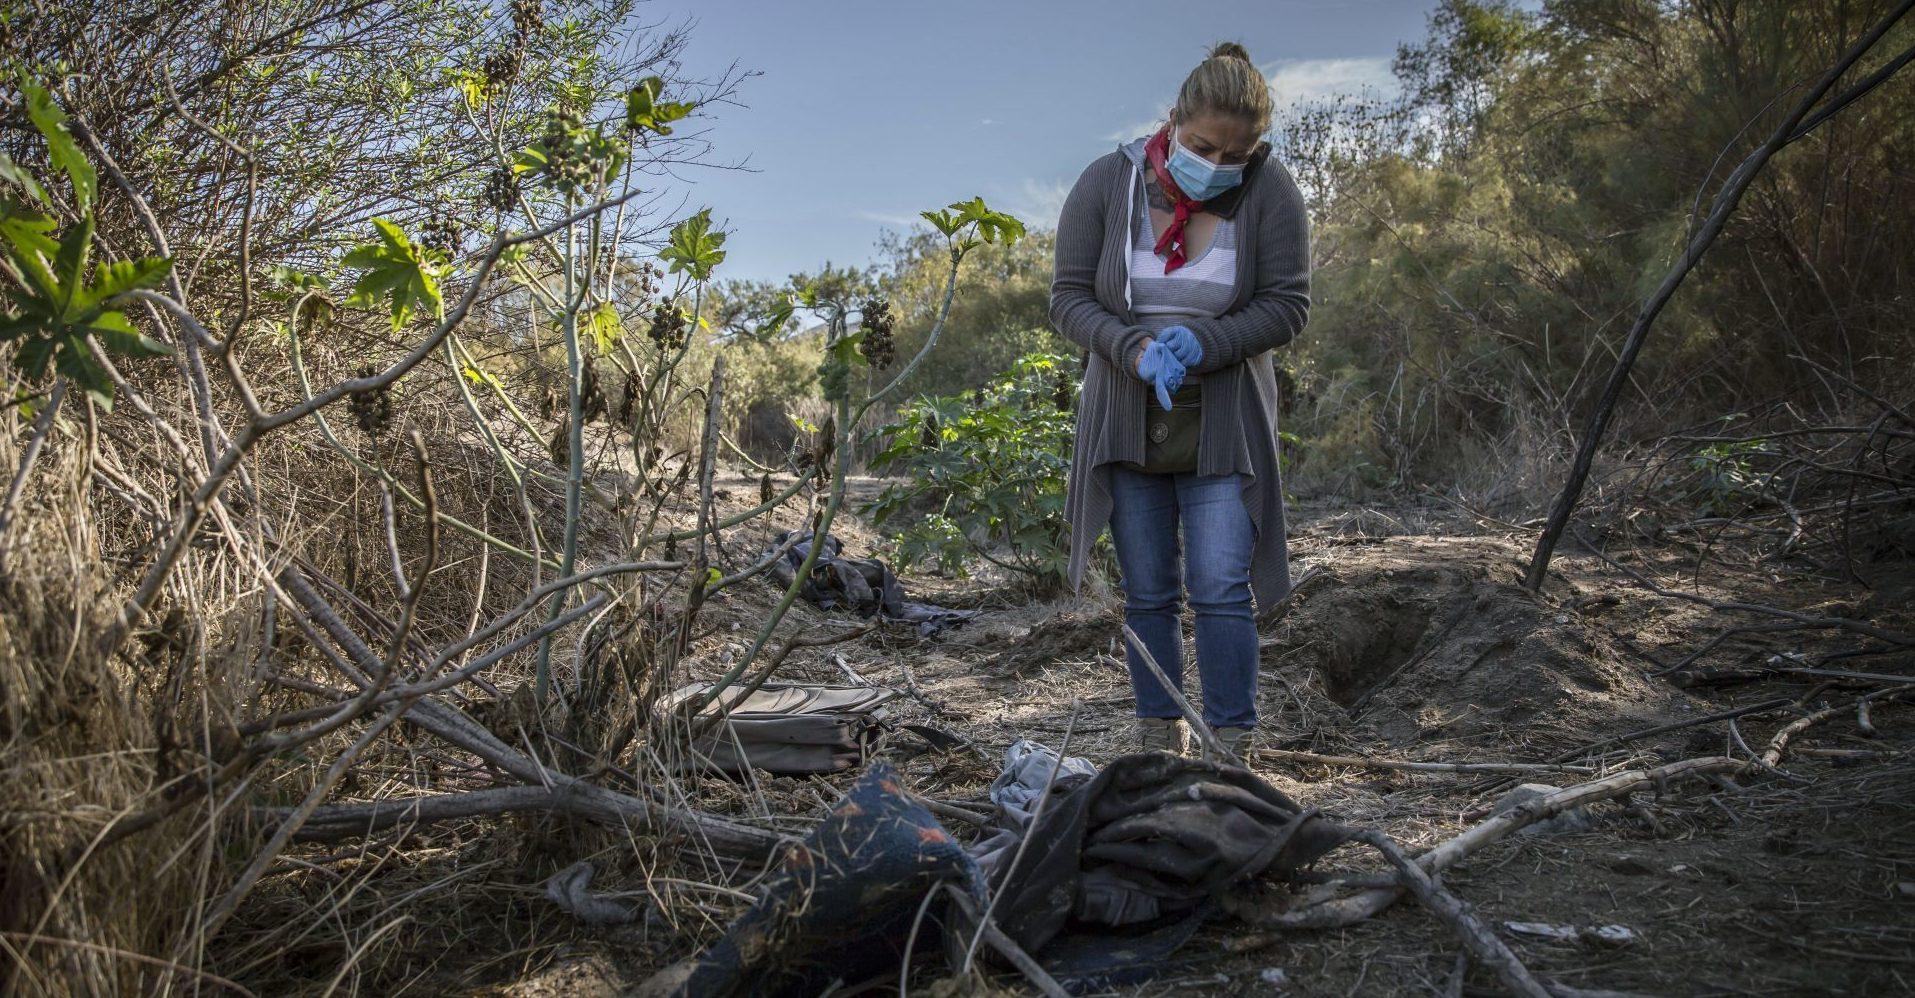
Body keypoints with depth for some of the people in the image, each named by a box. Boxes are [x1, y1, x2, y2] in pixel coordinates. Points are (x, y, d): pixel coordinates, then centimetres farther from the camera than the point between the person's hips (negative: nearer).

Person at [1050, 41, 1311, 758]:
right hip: (1127, 421, 2)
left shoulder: (1269, 192, -8)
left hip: (1223, 424, -1)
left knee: (1221, 588, -9)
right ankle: (1161, 745, 18)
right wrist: (1135, 348, -22)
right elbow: (1068, 296, -4)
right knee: (1147, 593, 6)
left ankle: (1230, 755, 0)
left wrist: (1201, 342, -22)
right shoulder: (1107, 183, -6)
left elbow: (1288, 305, -7)